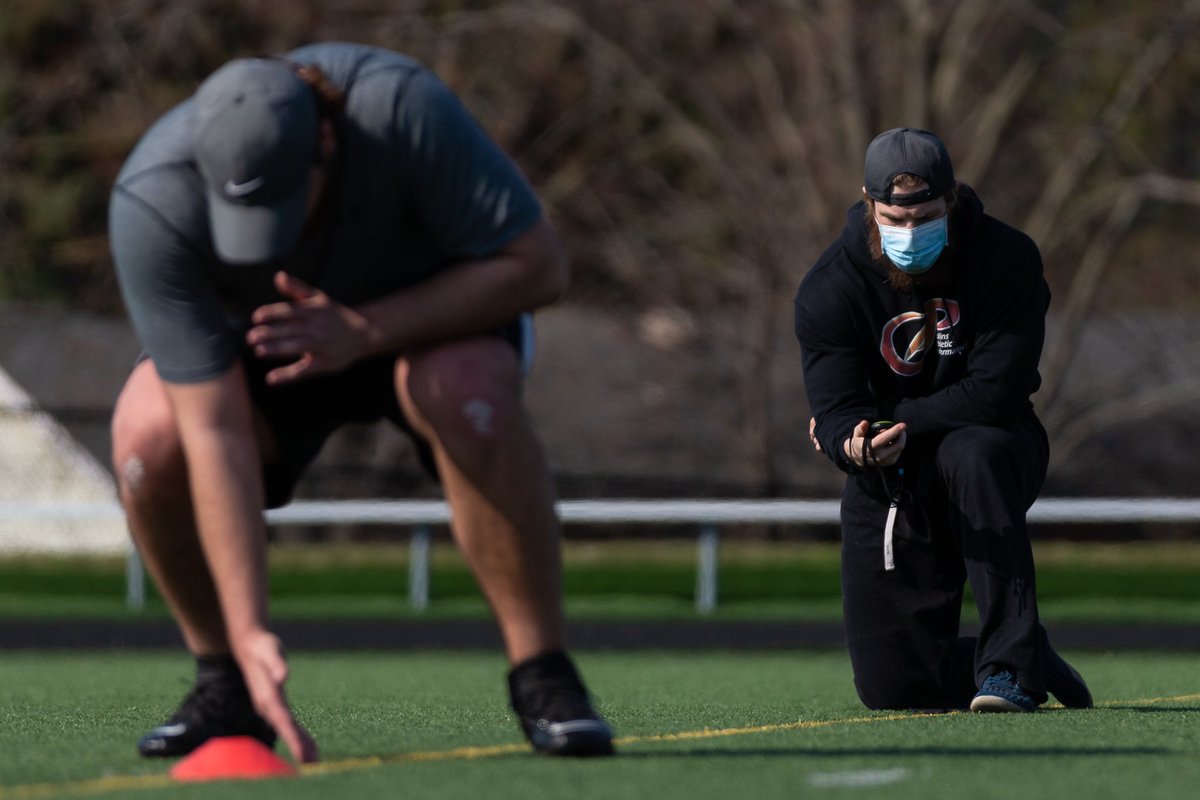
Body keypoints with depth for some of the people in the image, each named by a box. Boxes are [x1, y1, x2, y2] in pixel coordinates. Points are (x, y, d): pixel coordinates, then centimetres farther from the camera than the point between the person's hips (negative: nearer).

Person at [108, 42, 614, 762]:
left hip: (425, 316, -1)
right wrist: (250, 632, -39)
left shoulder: (402, 107, -36)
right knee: (150, 432, -29)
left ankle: (544, 675, -22)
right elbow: (215, 433, -34)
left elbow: (539, 265, -28)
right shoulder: (149, 204, -34)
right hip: (267, 336, 1)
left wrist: (366, 330, -37)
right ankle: (226, 681, -6)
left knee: (467, 388, -37)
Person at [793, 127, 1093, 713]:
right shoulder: (830, 287, -10)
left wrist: (891, 422, -22)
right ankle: (1033, 661, 24)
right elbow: (834, 411, -17)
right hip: (890, 485, 2)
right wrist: (858, 444, -41)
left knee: (973, 454, -41)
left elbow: (994, 393, -21)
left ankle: (1008, 660, -36)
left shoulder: (1007, 259, -14)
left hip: (996, 451, -2)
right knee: (891, 686, -5)